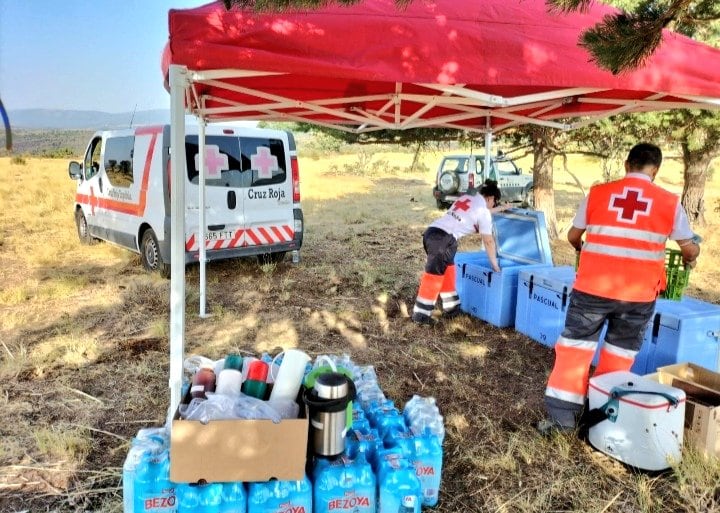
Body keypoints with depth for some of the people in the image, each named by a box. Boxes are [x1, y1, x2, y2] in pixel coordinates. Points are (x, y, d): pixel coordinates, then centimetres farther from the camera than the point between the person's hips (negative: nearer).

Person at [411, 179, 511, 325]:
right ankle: (421, 314, -3)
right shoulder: (484, 213, 3)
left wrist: (500, 209, 57)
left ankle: (451, 307, 27)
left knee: (448, 271, 19)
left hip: (431, 232, 8)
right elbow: (488, 241, 8)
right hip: (443, 238, -8)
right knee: (434, 275, -5)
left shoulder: (466, 197, 23)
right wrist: (495, 265, 17)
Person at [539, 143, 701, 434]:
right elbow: (690, 248, 11)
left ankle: (562, 416, 11)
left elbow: (573, 237, 12)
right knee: (619, 356, 14)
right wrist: (689, 260, 35)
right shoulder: (669, 203, 0)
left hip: (592, 288, 0)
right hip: (638, 294, 1)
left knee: (574, 348, 9)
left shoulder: (597, 193, 0)